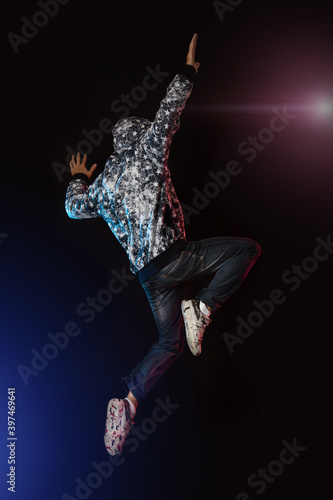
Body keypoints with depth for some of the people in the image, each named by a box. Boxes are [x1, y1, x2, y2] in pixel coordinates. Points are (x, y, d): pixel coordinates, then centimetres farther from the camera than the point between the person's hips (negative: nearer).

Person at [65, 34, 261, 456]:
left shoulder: (103, 182, 20)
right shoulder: (144, 155, 4)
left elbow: (75, 208, 28)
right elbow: (168, 114, 3)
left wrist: (77, 179, 46)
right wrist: (187, 72, 15)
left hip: (147, 272, 7)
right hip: (171, 255, -7)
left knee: (169, 344, 13)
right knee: (247, 248, -1)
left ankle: (126, 401, 0)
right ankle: (200, 309, -12)